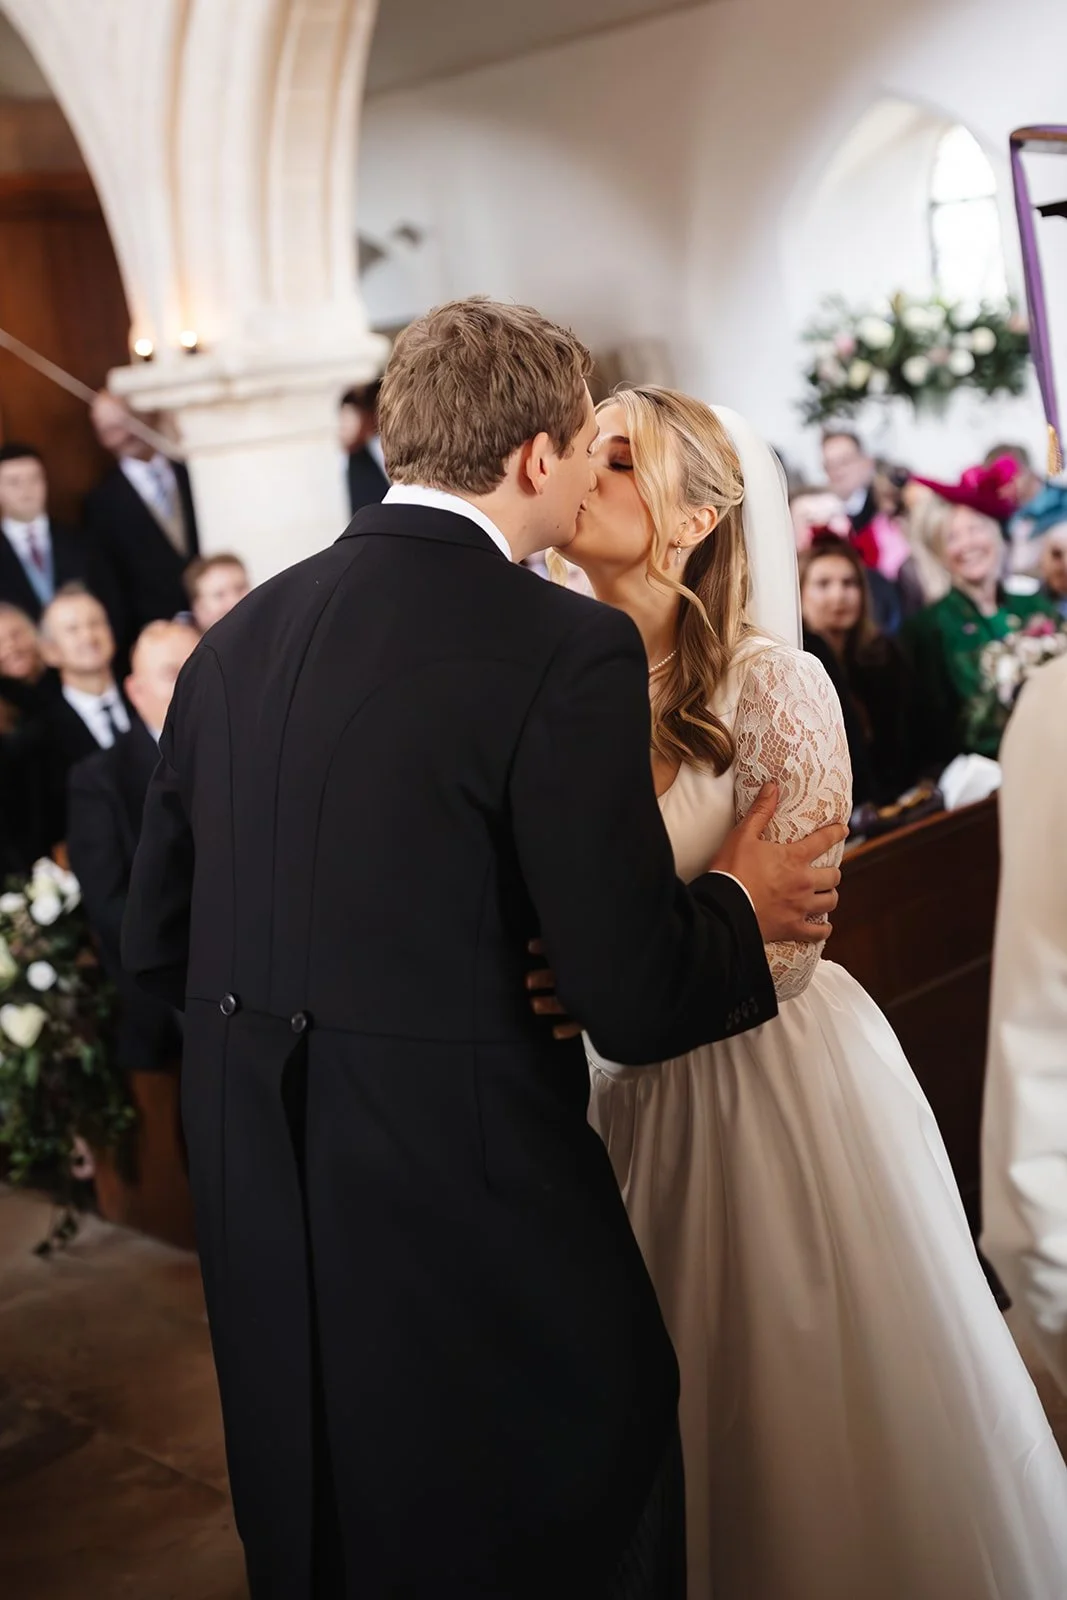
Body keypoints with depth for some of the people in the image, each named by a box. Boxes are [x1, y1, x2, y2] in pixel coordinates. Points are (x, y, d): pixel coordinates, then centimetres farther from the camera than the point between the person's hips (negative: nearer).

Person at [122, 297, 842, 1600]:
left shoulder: (237, 637, 2)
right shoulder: (569, 650, -17)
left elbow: (155, 942, 8)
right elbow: (637, 1002, -18)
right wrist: (739, 905, 1)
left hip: (257, 1219, 7)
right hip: (475, 1208, -6)